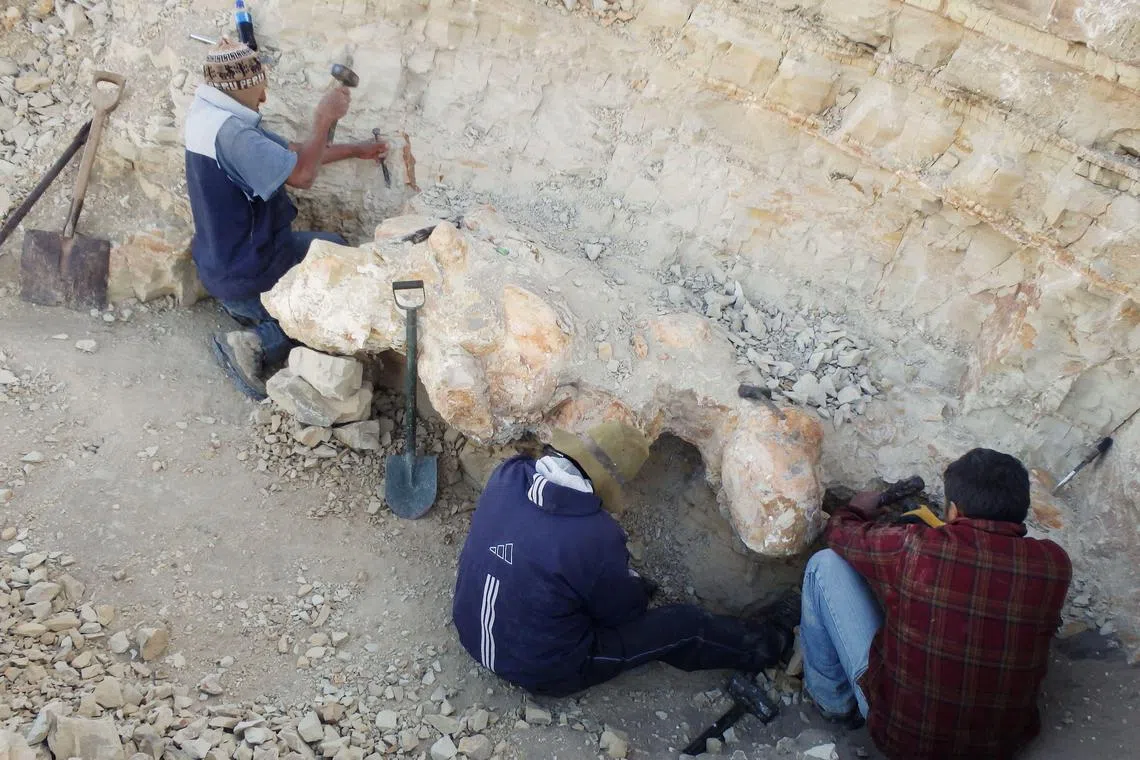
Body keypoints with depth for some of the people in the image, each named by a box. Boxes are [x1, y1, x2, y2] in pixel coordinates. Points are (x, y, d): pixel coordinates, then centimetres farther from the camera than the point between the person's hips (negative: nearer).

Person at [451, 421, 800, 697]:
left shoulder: (507, 475, -16)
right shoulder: (595, 536, -32)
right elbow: (625, 611, -12)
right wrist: (637, 589, 11)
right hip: (540, 669, -6)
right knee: (684, 625, 6)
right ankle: (765, 644, 28)